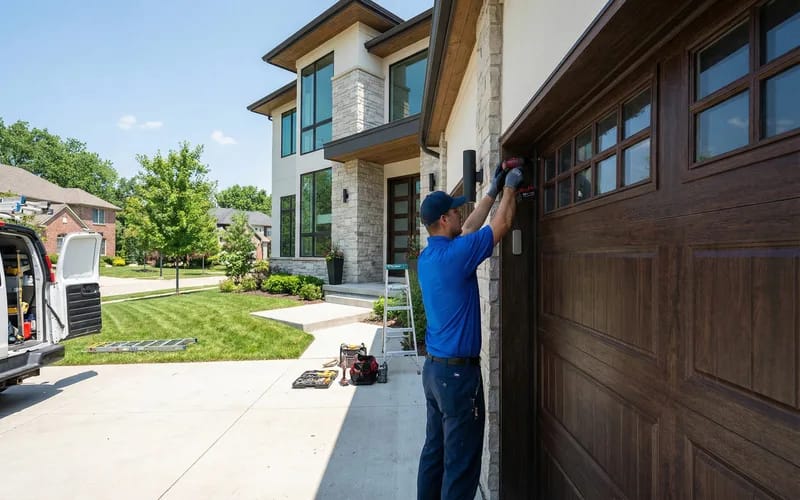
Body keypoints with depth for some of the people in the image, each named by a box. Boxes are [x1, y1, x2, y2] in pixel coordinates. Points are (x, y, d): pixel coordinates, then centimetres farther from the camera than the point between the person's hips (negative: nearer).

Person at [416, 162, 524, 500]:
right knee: (461, 462, 7)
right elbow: (502, 224, -9)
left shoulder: (427, 256, 5)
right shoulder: (455, 254, -20)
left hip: (433, 368, 9)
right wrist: (510, 187, 8)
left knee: (434, 452, 20)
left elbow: (469, 228, 18)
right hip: (458, 372, -9)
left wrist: (492, 191, 22)